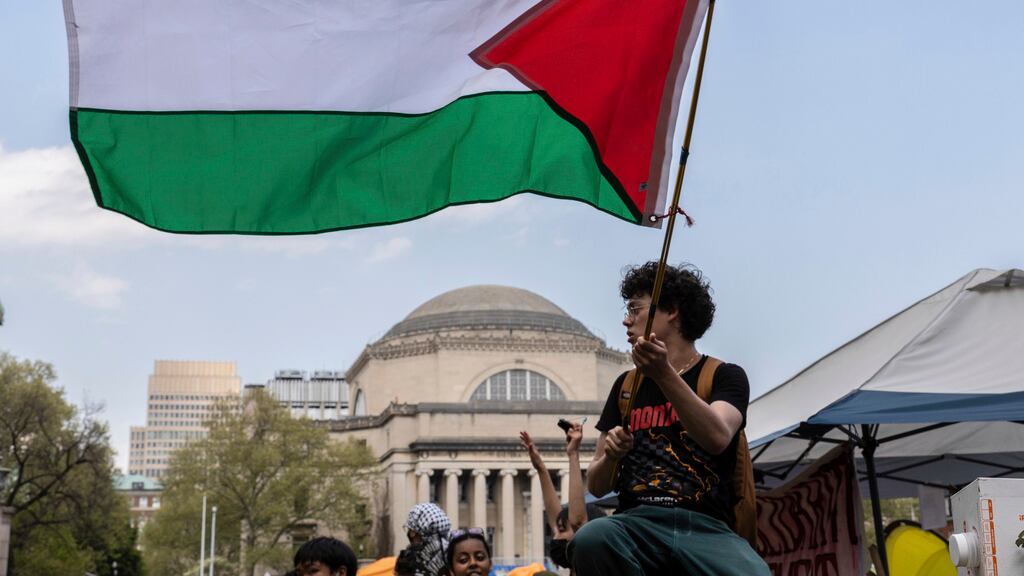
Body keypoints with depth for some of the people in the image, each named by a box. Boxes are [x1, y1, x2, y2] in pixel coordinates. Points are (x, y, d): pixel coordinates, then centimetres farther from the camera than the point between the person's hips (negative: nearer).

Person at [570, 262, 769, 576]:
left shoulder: (724, 376, 10)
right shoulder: (626, 385, 21)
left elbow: (717, 439, -13)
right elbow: (596, 486, 20)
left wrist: (664, 374, -23)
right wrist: (610, 455, -3)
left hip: (706, 527, -3)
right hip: (637, 522, 3)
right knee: (591, 539, -35)